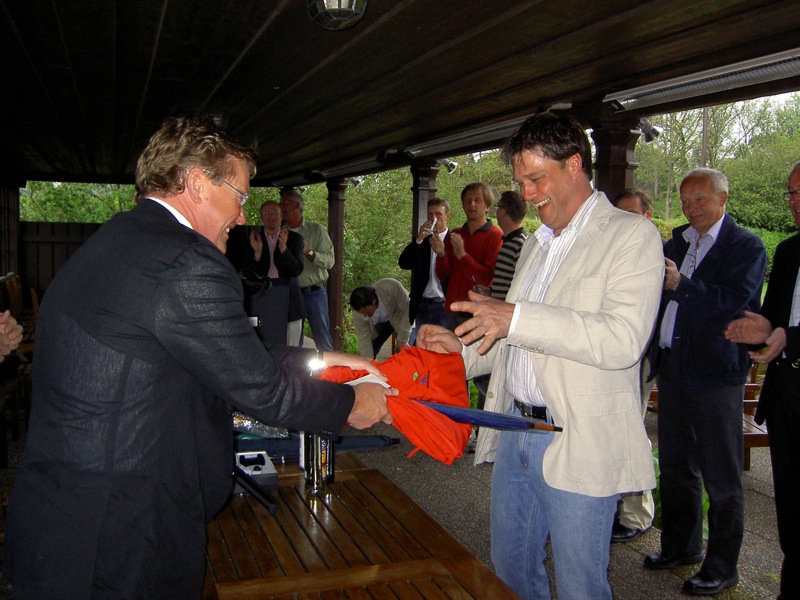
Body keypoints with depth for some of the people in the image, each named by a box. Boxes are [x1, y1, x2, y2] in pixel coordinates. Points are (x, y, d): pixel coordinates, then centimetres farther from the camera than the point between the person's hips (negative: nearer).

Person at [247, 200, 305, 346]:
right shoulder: (254, 239, 9)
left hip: (289, 302, 0)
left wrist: (283, 248, -18)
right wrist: (257, 252, -13)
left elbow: (296, 270, -4)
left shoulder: (294, 238, 7)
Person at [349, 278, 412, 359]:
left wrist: (403, 339, -26)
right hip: (380, 322, 3)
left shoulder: (392, 288, -41)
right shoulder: (359, 310, -29)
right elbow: (364, 338, -21)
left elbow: (408, 310, -28)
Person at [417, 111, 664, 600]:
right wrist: (462, 347, 5)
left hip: (579, 446, -7)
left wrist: (516, 318, -26)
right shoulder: (536, 245, 17)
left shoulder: (632, 236, -9)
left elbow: (623, 338, -24)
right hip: (515, 432, 8)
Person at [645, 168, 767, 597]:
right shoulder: (677, 242, 14)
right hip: (672, 368, 7)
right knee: (675, 466, 18)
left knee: (721, 477, 4)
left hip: (715, 372, -7)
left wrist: (682, 285, -27)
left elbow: (735, 303, -18)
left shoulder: (746, 246, -6)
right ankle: (681, 546, 35)